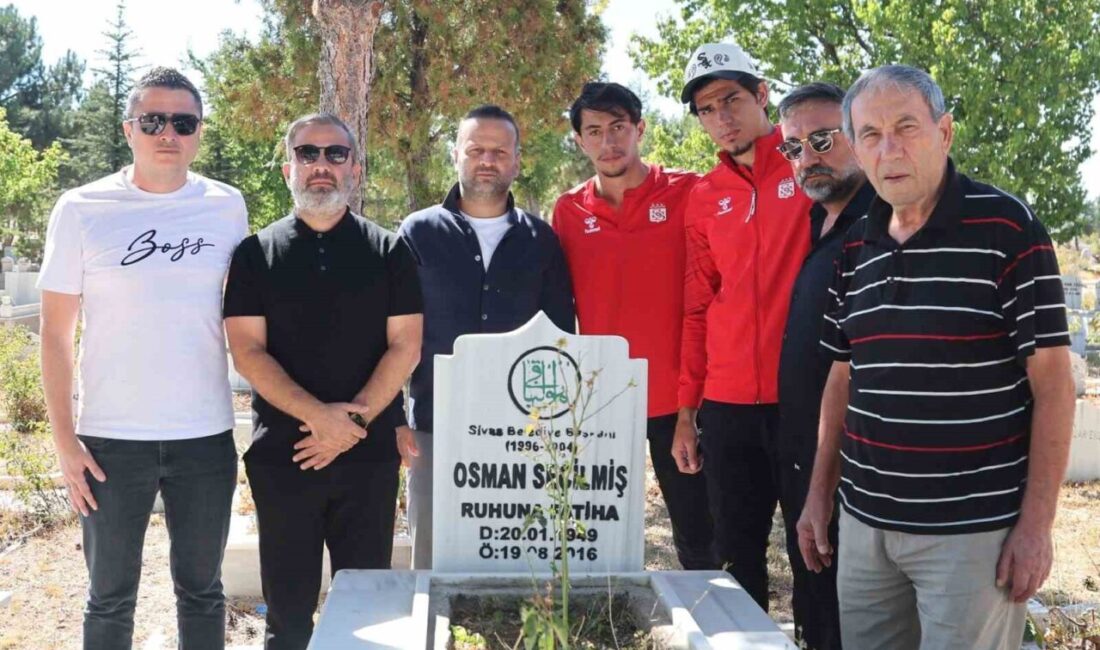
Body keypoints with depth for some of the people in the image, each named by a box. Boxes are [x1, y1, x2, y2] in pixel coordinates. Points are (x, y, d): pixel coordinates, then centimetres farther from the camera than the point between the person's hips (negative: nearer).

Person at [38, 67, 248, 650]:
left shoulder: (227, 207, 2)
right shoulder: (81, 209, -3)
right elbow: (55, 333, -1)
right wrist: (64, 439, -6)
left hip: (206, 437, 2)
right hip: (111, 441, -1)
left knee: (201, 591, 13)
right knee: (110, 598, 9)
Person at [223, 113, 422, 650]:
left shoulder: (388, 251, 6)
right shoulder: (256, 253, 5)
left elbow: (405, 346, -1)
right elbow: (248, 352, -3)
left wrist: (354, 419, -13)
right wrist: (319, 415, -16)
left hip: (370, 454, 0)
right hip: (282, 454, 0)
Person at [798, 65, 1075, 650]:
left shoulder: (1007, 228, -9)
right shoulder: (855, 247, 7)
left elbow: (1052, 382, -10)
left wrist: (1036, 524, -13)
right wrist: (820, 493, 12)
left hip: (973, 529, -5)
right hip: (864, 524, 5)